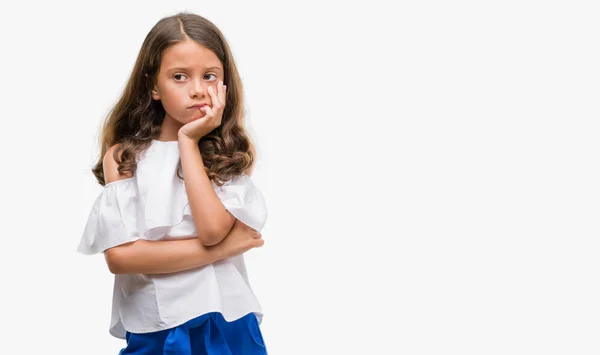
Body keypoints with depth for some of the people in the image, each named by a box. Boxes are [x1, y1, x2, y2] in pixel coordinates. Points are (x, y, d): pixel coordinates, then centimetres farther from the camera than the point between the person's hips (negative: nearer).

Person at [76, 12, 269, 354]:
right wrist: (220, 249, -15)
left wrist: (189, 142, -13)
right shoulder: (123, 156, -4)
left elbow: (212, 229, -19)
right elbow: (119, 255, -15)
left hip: (225, 323, 1)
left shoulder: (234, 152, -2)